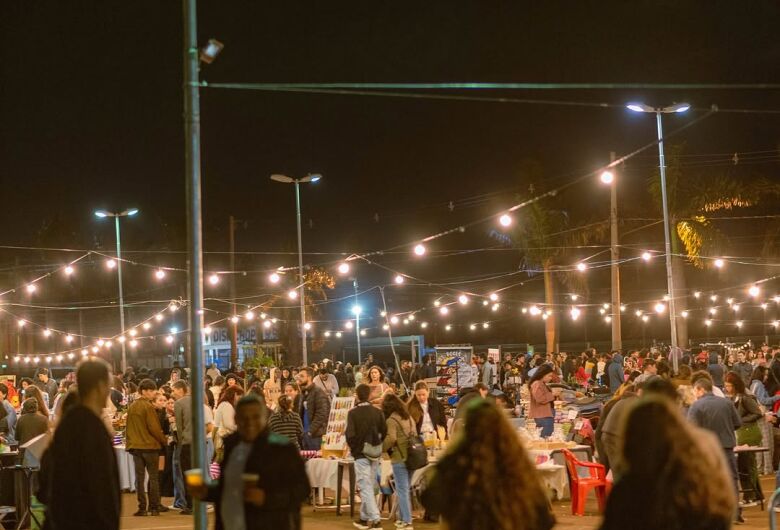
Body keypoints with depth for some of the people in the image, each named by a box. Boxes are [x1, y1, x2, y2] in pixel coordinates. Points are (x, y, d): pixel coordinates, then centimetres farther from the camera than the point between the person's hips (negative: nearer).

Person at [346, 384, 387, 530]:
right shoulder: (377, 412, 0)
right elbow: (384, 432, -1)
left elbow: (350, 434, -16)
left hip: (361, 453, -4)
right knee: (369, 486, 16)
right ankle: (364, 518, 24)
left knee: (365, 487, -4)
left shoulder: (353, 413, -10)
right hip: (375, 454, 4)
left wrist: (353, 448, 2)